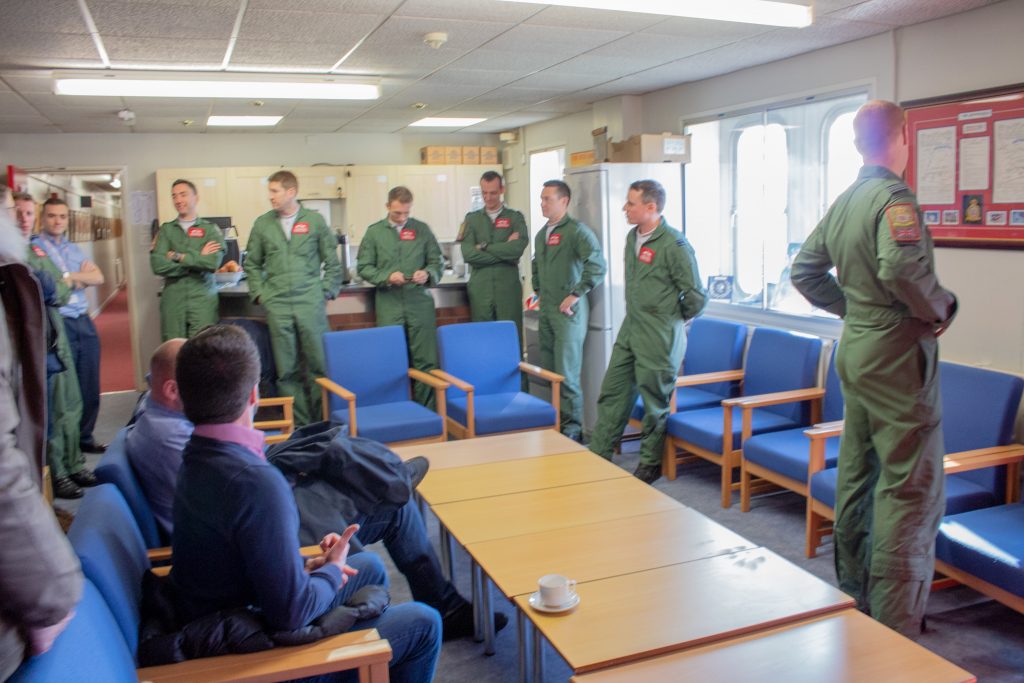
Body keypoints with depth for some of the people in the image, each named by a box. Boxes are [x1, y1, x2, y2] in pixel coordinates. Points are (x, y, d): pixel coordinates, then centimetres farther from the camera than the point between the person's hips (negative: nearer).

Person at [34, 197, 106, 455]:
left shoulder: (75, 249, 17)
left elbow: (99, 278, 4)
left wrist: (70, 277, -9)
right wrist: (82, 277, -7)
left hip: (84, 323, 6)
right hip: (57, 325, -6)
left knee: (89, 386, 10)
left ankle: (85, 438, 23)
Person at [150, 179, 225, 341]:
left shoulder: (210, 229, 5)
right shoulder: (166, 230, 10)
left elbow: (213, 262, -12)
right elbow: (157, 265, -6)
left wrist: (179, 257, -7)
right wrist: (198, 259, -8)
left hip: (203, 300, -2)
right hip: (172, 301, 2)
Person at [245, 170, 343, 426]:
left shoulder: (315, 220, 5)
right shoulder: (262, 224, 10)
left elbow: (332, 261, 9)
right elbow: (252, 264, 16)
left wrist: (326, 292, 1)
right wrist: (259, 293, 6)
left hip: (310, 302, -2)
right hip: (277, 304, 2)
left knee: (318, 362, -1)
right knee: (286, 369, 2)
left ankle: (322, 422, 9)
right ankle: (299, 423, 10)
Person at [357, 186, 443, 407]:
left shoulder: (422, 229, 9)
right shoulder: (374, 232, 7)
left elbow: (436, 262, 11)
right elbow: (364, 267, 5)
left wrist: (428, 274, -11)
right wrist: (387, 277, -12)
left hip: (420, 303, 0)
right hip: (389, 305, 0)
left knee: (426, 360, -2)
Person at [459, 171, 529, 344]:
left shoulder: (515, 217, 6)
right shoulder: (472, 219, 9)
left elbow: (518, 248, -12)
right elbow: (468, 253, -6)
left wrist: (484, 247, -7)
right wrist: (505, 251, -8)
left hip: (508, 289, -1)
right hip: (480, 289, 1)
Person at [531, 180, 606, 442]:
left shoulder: (577, 231, -11)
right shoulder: (541, 235, 14)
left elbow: (597, 266, -22)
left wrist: (575, 294, -20)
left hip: (568, 311, -8)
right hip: (546, 309, 8)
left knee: (567, 373, -6)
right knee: (548, 370, 12)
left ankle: (573, 427, 5)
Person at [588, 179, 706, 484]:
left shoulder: (674, 245, -17)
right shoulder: (633, 237, 8)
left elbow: (696, 296, -12)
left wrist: (673, 320, 1)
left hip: (659, 338, -8)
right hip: (629, 330, 8)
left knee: (655, 404, 5)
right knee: (611, 393, 10)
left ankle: (650, 464, 20)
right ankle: (599, 455, 19)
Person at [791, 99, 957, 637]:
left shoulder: (844, 201, 11)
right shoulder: (894, 196, -15)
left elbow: (805, 270, 18)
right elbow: (901, 267, -31)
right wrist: (939, 308, -14)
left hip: (855, 348, 9)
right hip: (897, 352, -9)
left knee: (856, 474, 16)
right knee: (910, 486, -3)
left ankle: (853, 597, 29)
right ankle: (893, 629, 3)